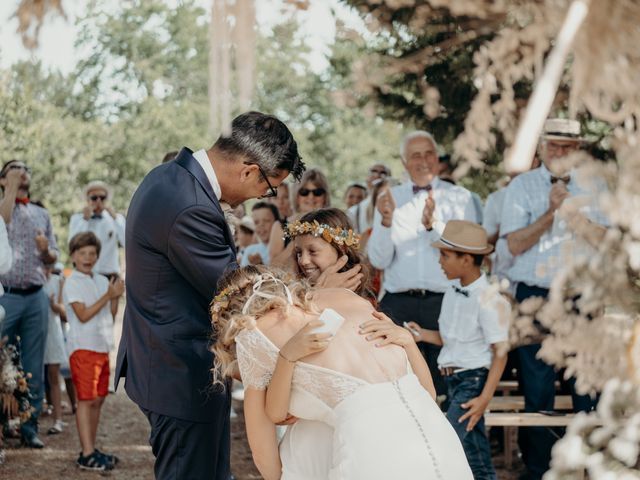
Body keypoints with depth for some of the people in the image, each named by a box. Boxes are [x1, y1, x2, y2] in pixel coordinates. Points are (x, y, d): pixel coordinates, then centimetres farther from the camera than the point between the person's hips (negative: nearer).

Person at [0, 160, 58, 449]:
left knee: (34, 367, 4)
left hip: (36, 297, 4)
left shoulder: (41, 214, 17)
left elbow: (52, 258, 19)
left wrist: (46, 250, -3)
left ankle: (29, 426, 9)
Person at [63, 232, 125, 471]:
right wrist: (108, 295, -16)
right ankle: (86, 455, -10)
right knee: (86, 400, -9)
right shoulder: (72, 283, -7)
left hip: (102, 347, 8)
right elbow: (83, 315, -16)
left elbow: (111, 313, 16)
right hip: (83, 348, -7)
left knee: (98, 399, 11)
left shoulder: (102, 281, 15)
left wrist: (116, 296, -2)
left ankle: (91, 449, 19)